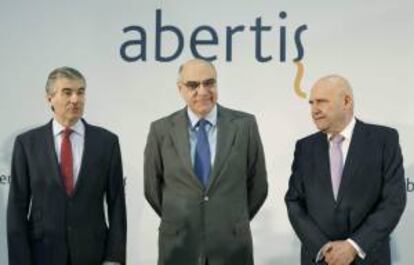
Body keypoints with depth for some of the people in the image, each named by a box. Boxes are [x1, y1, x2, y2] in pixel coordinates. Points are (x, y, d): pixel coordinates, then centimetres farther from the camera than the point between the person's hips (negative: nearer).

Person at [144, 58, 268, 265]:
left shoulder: (244, 124, -2)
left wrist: (234, 222, 10)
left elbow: (258, 185, 5)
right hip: (178, 247, 0)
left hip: (232, 246, 0)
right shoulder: (161, 130, -2)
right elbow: (152, 188, 8)